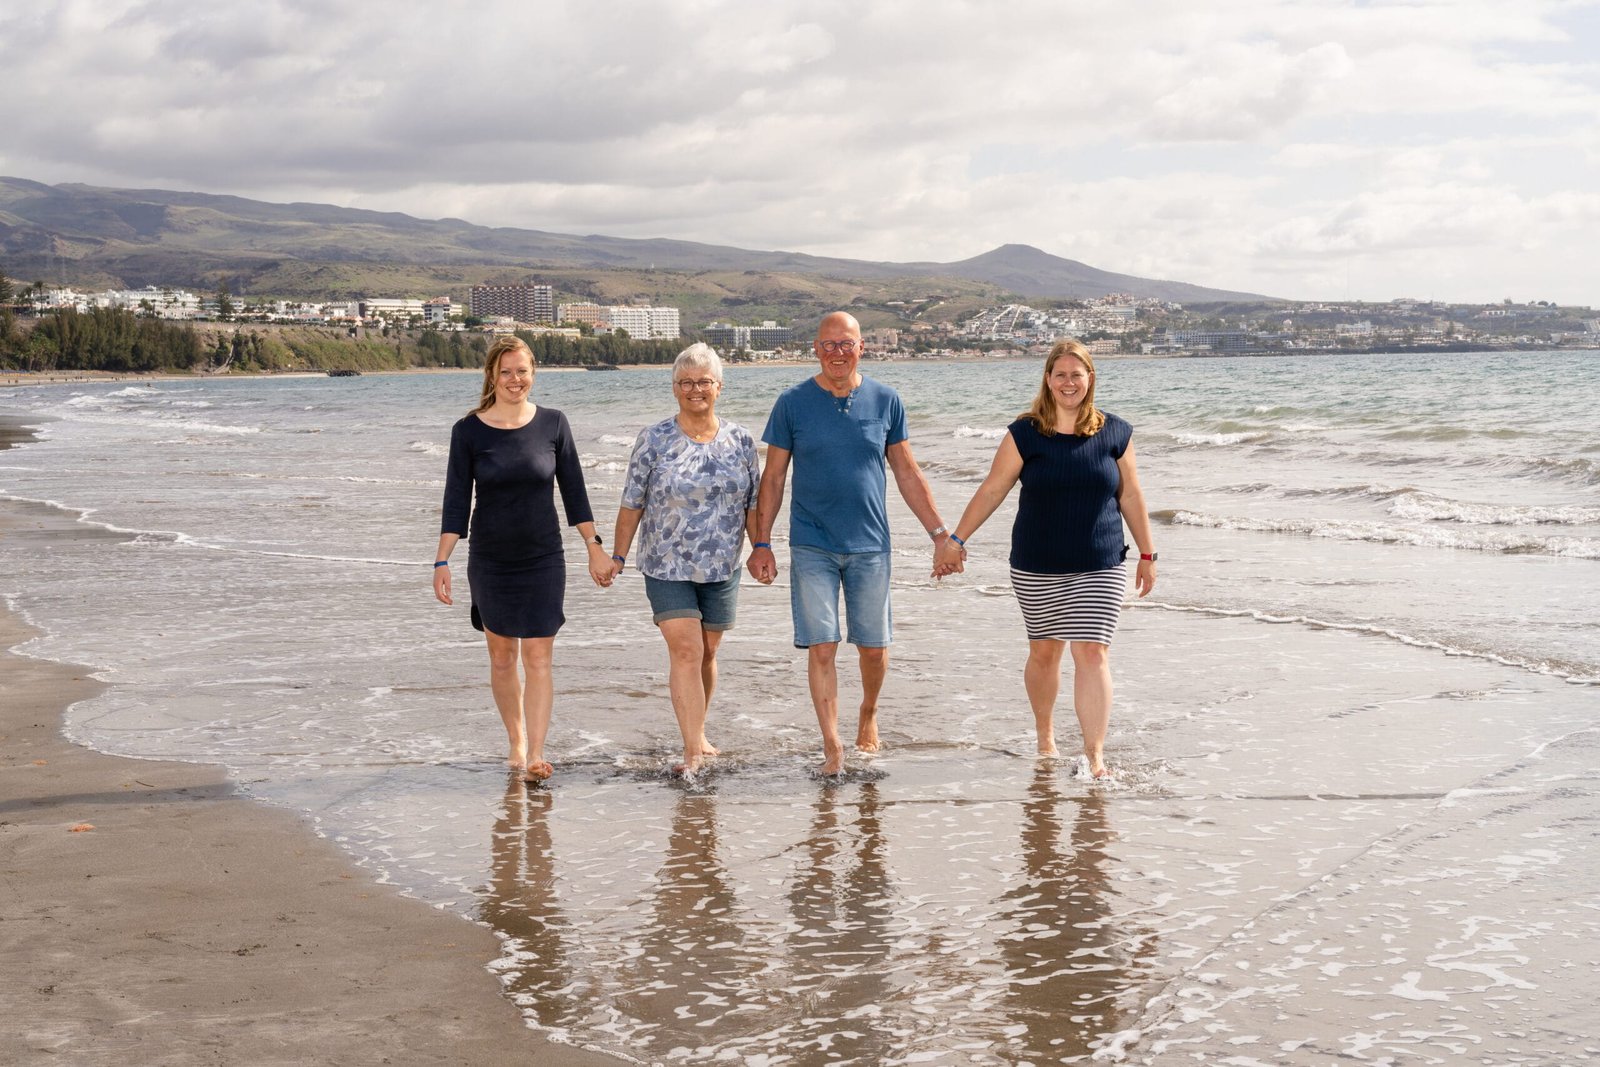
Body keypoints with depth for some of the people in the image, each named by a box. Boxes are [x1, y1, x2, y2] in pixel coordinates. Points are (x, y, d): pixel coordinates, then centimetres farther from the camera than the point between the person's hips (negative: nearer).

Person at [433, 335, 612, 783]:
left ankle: (535, 755, -10)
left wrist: (594, 547, 3)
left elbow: (573, 491, 5)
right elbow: (456, 500, -3)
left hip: (543, 560, -1)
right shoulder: (469, 431, -3)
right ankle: (516, 743, 24)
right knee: (501, 656, 9)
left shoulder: (553, 424, -1)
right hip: (490, 561, 1)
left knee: (538, 658, -7)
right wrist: (441, 561, -10)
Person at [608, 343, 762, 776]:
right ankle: (693, 751, -12)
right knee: (685, 651, -11)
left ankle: (697, 731, 30)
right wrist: (619, 556, -2)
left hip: (722, 568, 3)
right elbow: (632, 502, -1)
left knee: (707, 654, 11)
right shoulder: (654, 440, -3)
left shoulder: (740, 441, 4)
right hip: (667, 567, -3)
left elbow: (753, 504, 8)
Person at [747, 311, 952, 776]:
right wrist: (761, 543, -2)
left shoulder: (885, 401, 2)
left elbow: (908, 474, 8)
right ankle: (832, 747, 2)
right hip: (812, 546, -1)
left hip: (869, 545, 1)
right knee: (821, 649, -5)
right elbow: (773, 477, 3)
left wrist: (940, 533, 5)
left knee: (874, 647, 8)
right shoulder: (793, 402, -2)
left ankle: (869, 714, 36)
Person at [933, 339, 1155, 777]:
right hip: (1037, 567, 0)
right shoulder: (1025, 434, -2)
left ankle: (1095, 754, -8)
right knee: (1044, 652, 12)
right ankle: (1045, 736, 33)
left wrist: (1147, 554, 11)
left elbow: (1130, 497, 9)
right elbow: (991, 491, 1)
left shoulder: (1115, 433, 2)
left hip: (1100, 567, 0)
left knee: (1092, 654, -9)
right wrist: (955, 540, 0)